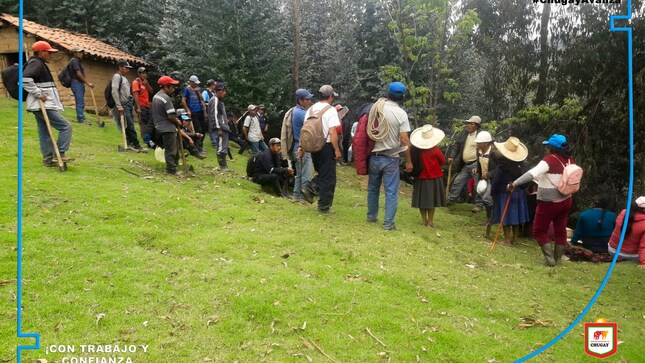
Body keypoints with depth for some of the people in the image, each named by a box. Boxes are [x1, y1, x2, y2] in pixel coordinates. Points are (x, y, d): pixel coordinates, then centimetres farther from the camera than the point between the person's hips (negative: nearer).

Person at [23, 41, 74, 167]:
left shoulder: (40, 64, 19)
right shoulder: (36, 63, -13)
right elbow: (25, 79, -28)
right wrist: (38, 94, -24)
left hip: (43, 105, 11)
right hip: (42, 105, -11)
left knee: (44, 132, 11)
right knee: (65, 127, -11)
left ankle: (48, 159, 16)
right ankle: (60, 154, -7)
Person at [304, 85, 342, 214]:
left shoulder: (311, 109, 9)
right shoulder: (330, 110, -11)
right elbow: (332, 132, -18)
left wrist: (302, 146, 13)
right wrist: (337, 150, -13)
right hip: (326, 146, -7)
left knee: (321, 173, 24)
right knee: (328, 178, 3)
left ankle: (309, 189, 3)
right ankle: (324, 207, 7)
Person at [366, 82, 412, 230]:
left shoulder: (376, 108, 1)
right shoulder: (401, 113, -11)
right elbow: (404, 140, -12)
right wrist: (408, 161, -3)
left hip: (374, 156, 4)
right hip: (391, 158, -4)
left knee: (373, 188, 18)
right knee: (391, 192, 3)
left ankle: (371, 216, 30)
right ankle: (388, 223, 3)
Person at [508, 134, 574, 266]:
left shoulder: (550, 160, -20)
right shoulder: (569, 160, 2)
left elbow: (532, 173, -33)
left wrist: (514, 184, -33)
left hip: (549, 203, -7)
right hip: (565, 200, 7)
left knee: (539, 230, 7)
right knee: (560, 230, 15)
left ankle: (550, 258, 6)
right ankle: (557, 258, 24)